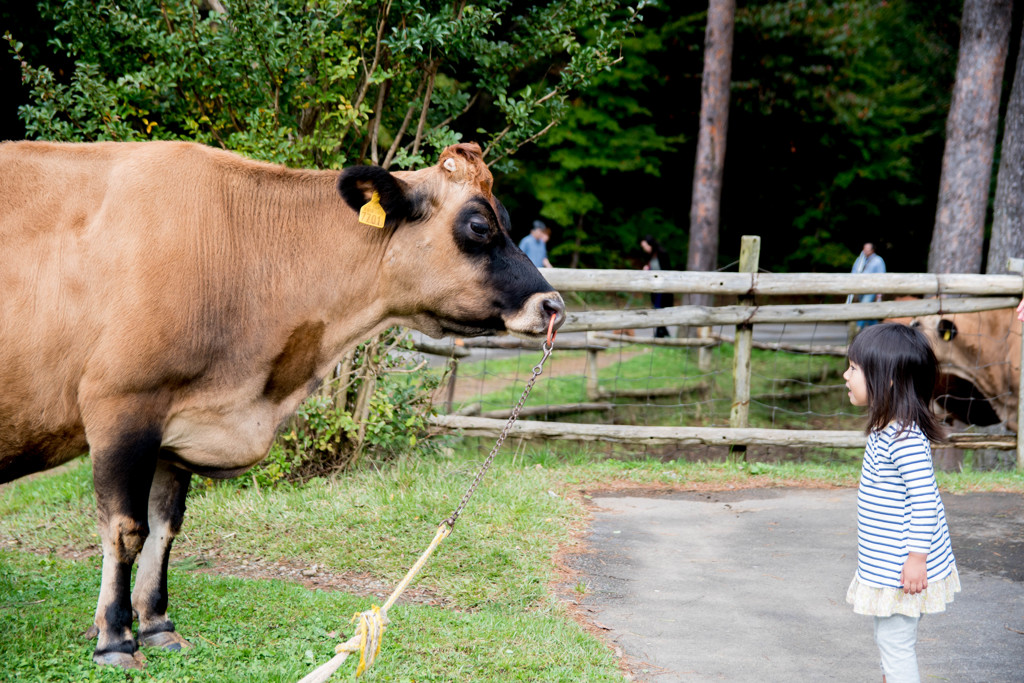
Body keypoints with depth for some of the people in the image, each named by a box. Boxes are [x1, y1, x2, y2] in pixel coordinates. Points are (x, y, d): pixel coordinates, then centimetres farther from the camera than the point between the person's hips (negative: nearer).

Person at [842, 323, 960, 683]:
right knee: (889, 639, 20)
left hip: (903, 570, -10)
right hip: (885, 565, 10)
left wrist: (917, 557, -25)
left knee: (895, 641, -2)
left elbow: (924, 499, -27)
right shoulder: (886, 429, 8)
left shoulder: (906, 440, -25)